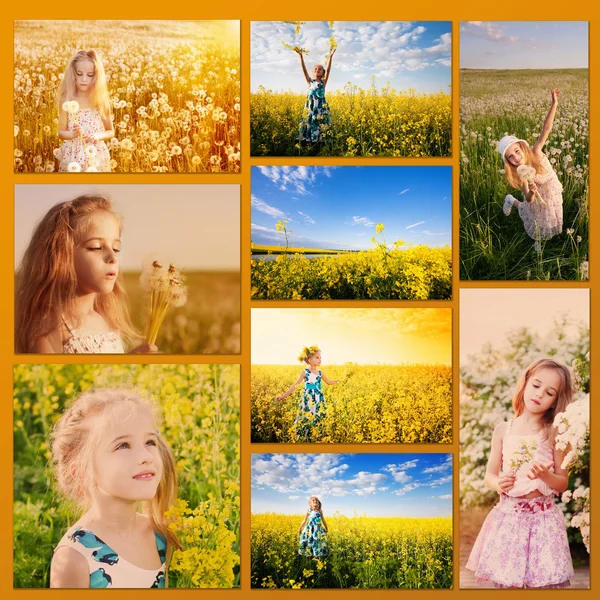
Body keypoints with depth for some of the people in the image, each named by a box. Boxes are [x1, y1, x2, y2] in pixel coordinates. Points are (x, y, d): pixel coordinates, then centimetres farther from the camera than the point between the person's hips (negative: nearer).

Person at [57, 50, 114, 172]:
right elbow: (61, 132, 0)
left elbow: (111, 132, 5)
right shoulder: (67, 101, -6)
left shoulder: (101, 100, -4)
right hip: (73, 156, 0)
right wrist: (73, 134, -21)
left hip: (95, 157, 1)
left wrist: (98, 136, -14)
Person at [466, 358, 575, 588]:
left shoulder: (554, 434, 0)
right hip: (508, 515, 2)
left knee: (547, 582, -5)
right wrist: (499, 484, -13)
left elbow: (563, 483, 2)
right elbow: (489, 475, 9)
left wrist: (545, 475, -18)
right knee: (505, 581, 2)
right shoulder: (502, 430, 5)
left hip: (542, 517, -1)